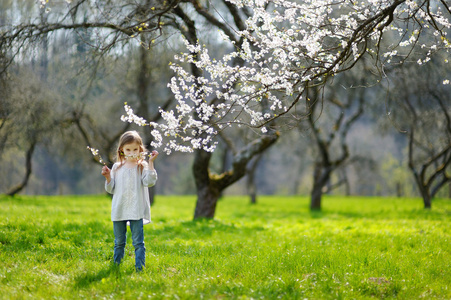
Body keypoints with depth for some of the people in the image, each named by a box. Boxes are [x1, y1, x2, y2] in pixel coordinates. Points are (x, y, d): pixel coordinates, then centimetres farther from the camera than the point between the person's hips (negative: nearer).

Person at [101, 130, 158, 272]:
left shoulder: (142, 167, -1)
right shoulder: (117, 167, 8)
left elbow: (149, 181, -18)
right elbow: (111, 189, 10)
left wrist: (150, 162, -20)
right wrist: (108, 177, -7)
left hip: (137, 211, -3)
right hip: (119, 211, 3)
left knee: (138, 242, -3)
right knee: (119, 242, 14)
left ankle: (139, 267, 0)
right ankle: (116, 265, 26)